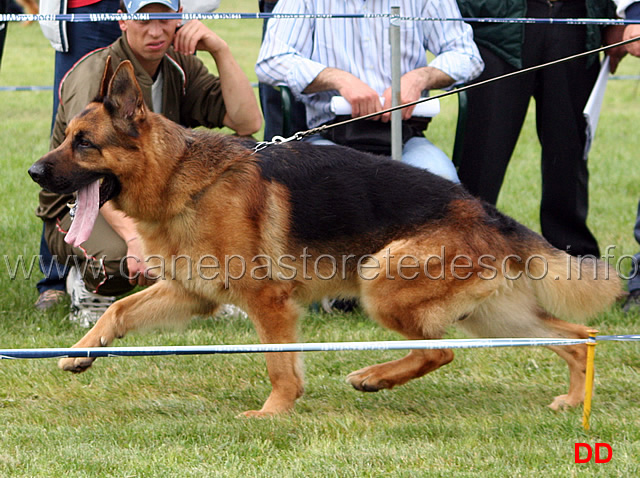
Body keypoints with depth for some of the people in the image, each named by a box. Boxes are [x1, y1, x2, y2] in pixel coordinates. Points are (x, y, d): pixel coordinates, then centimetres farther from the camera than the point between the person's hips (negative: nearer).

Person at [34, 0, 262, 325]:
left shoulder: (180, 67, 2)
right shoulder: (95, 73, -20)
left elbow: (248, 122, -8)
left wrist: (220, 51, -19)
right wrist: (135, 236, -48)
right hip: (80, 210, -6)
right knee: (127, 262, -40)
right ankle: (87, 282, -2)